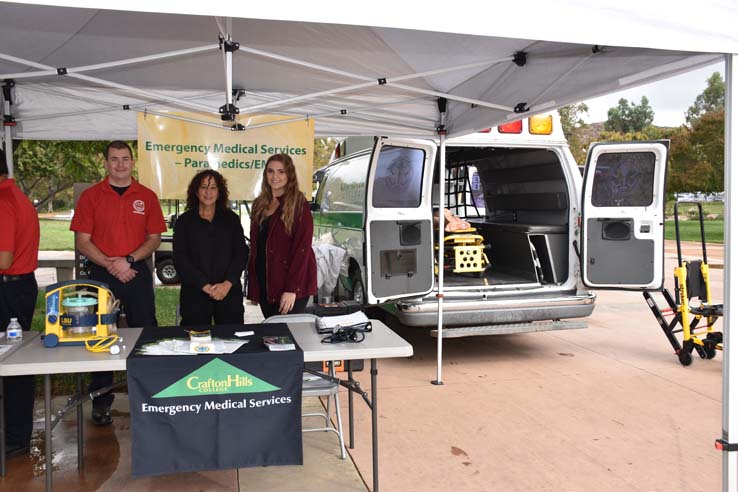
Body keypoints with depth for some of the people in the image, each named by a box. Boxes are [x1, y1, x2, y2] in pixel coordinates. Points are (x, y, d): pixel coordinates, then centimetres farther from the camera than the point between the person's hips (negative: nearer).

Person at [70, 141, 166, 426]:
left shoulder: (147, 196, 7)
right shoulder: (91, 196, 3)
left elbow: (154, 238, 4)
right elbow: (82, 241, -1)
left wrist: (129, 260, -11)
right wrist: (109, 264, -13)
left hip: (138, 274, 1)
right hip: (101, 274, -1)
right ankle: (101, 403, 17)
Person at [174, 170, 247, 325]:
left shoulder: (231, 219, 10)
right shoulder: (184, 221, 7)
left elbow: (241, 254, 3)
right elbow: (180, 260, -1)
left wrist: (227, 283, -11)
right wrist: (205, 286, -12)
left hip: (229, 292, 1)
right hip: (195, 293, -1)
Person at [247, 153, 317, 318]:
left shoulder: (299, 205, -8)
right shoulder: (259, 204, 11)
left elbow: (302, 249, -14)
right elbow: (255, 245, 14)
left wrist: (292, 289, -20)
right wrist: (252, 285, 8)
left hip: (291, 286, -6)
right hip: (264, 284, 6)